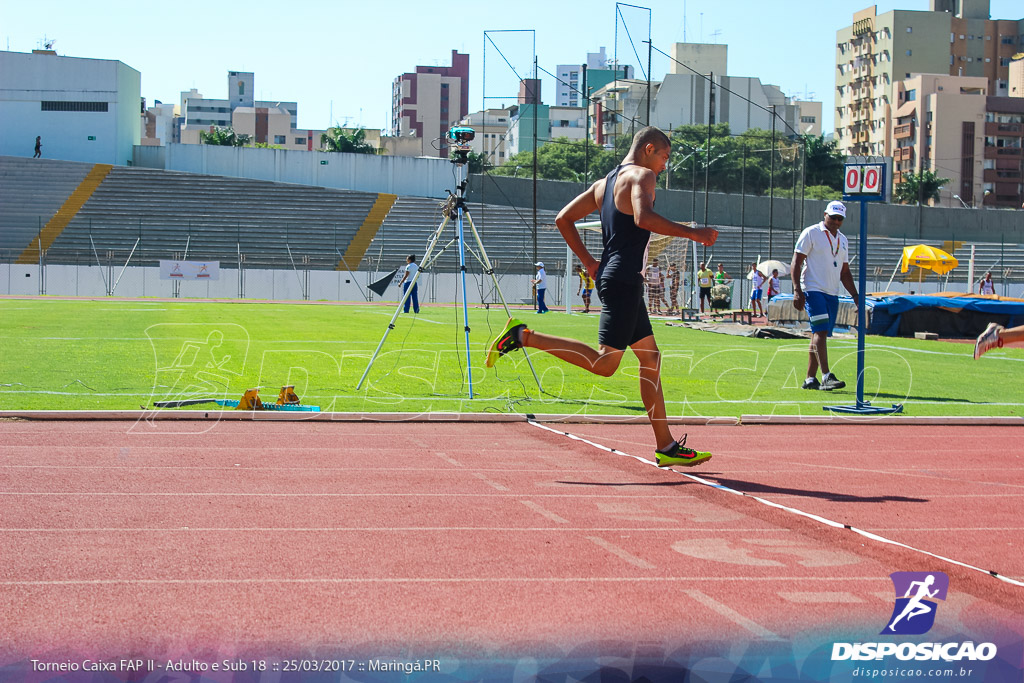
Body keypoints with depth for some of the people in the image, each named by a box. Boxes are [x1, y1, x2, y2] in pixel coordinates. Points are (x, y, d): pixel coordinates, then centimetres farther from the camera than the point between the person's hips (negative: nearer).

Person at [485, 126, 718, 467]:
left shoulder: (604, 183, 20)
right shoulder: (641, 175, -6)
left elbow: (563, 218, 20)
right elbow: (643, 218, -26)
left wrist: (588, 261, 20)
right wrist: (692, 232, -21)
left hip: (609, 274, 10)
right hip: (624, 279, -10)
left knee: (651, 356, 11)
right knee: (604, 364, -13)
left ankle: (666, 447, 10)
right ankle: (524, 336, -13)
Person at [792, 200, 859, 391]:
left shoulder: (843, 240, 18)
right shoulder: (811, 233, -1)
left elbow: (845, 272, 24)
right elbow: (796, 262, -6)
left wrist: (855, 296, 16)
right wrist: (797, 290, -16)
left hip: (833, 294, 7)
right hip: (813, 290, -7)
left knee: (819, 335, 6)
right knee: (820, 332, -18)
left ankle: (810, 379, 10)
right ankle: (826, 376, -25)